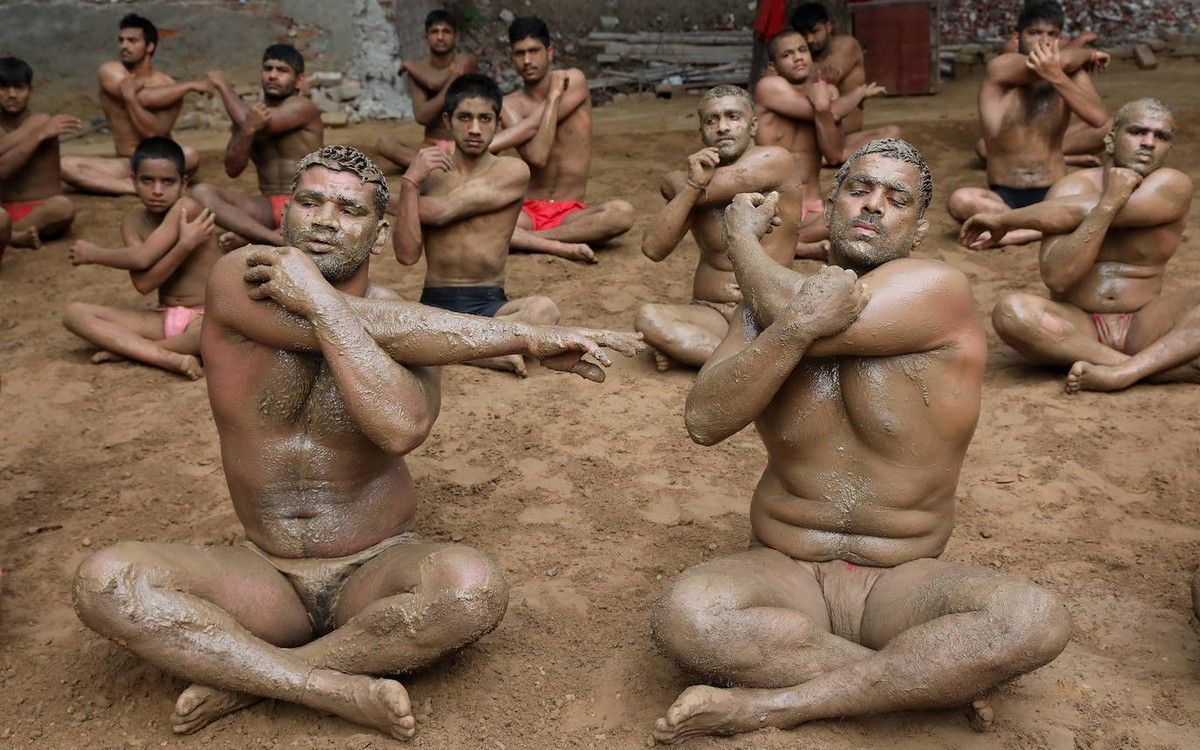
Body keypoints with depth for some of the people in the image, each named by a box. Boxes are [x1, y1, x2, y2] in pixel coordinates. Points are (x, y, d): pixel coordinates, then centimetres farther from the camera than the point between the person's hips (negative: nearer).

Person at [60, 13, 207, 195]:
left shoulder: (168, 85, -7)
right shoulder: (109, 72, -2)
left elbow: (155, 134, -20)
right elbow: (143, 98, -21)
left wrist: (131, 98, -31)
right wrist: (189, 86, -15)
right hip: (125, 164, 2)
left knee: (190, 155, -35)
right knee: (65, 165, -22)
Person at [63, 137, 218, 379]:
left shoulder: (187, 208, -14)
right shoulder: (133, 222, 2)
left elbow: (143, 259, -20)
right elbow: (143, 283, -13)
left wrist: (92, 253, -3)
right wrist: (184, 244, -24)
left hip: (208, 317, -5)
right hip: (164, 318, 5)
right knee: (75, 313, -10)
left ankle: (126, 349, -19)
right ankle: (170, 358, -27)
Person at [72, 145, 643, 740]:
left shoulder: (409, 325, -6)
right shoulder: (240, 278, -8)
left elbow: (402, 430, -28)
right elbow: (373, 330, -22)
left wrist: (316, 297, -24)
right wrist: (526, 337, -23)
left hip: (377, 571, 0)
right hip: (267, 576, 1)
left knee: (473, 587, -31)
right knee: (104, 580, -21)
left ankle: (245, 678, -13)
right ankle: (341, 689, -23)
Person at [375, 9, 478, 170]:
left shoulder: (466, 61, -3)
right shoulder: (418, 72, 0)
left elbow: (436, 82, -21)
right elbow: (421, 117, -15)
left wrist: (409, 65, -2)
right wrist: (451, 81, -23)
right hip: (432, 146, 2)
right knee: (384, 143, -23)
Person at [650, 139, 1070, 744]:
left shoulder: (938, 290, -10)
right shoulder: (769, 306, 1)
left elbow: (803, 322, -22)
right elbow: (704, 423, -13)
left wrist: (742, 236, -3)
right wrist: (796, 327, -28)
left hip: (901, 582, -1)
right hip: (784, 573, 2)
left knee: (1036, 621, -30)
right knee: (682, 616, -30)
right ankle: (933, 677, -15)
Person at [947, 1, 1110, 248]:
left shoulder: (1071, 74, 3)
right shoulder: (999, 69, -5)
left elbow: (1100, 119, -16)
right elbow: (1062, 60, -19)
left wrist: (1057, 77, -25)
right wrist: (1089, 54, 2)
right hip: (1005, 198, -1)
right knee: (960, 201, -35)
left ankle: (1018, 232, -25)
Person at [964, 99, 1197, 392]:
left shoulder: (1173, 186, -5)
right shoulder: (1071, 187, -4)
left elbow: (1078, 213, -18)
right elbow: (1056, 279, -19)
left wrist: (1005, 219, -9)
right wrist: (1109, 202, -22)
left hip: (1142, 327, 0)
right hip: (1075, 326, 0)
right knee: (1010, 309, -31)